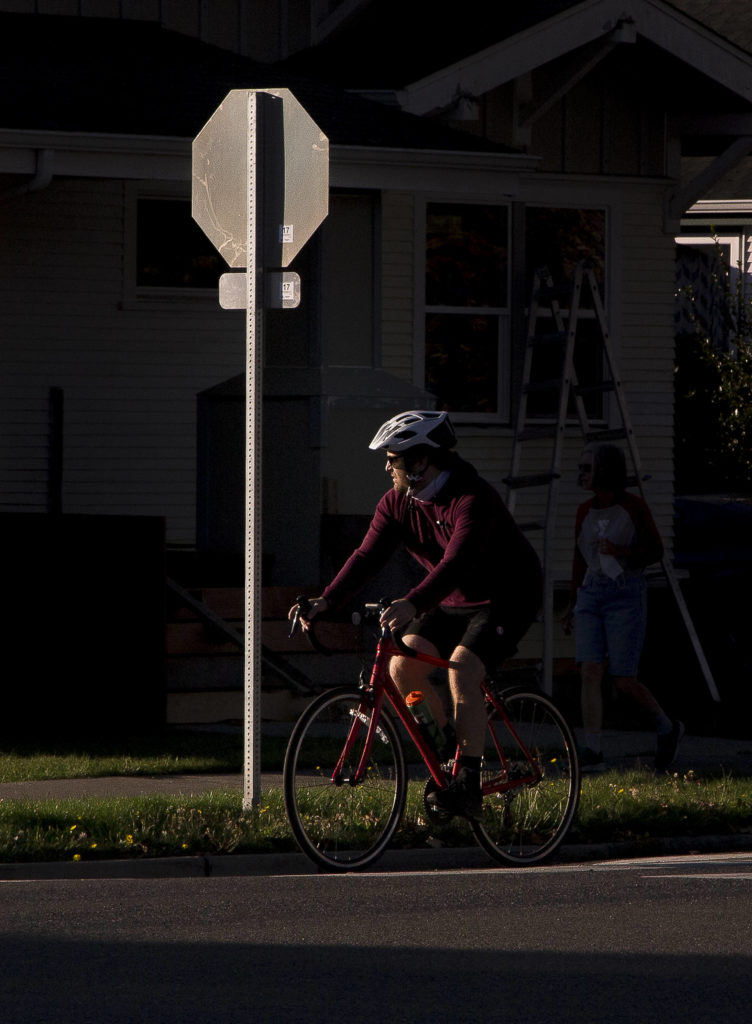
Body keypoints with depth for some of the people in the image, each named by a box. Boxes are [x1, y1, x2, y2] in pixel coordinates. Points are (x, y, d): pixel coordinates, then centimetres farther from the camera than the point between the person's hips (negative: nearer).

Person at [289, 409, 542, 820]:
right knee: (402, 666, -12)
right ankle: (447, 753, 8)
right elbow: (367, 556, -13)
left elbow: (456, 562, -41)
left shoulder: (472, 499, -28)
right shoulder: (397, 504, -5)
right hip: (453, 602, 7)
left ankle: (469, 785, -23)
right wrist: (326, 601, -27)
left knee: (461, 672, -27)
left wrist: (412, 604, -55)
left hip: (506, 599, -7)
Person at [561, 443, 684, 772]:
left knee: (624, 680, -6)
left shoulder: (635, 507, -6)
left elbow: (655, 551, -3)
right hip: (591, 596, 5)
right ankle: (593, 753, -12)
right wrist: (572, 603, 22)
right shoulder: (585, 511, 8)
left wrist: (619, 551, -19)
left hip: (627, 596, -5)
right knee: (590, 672, -11)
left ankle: (666, 727, 21)